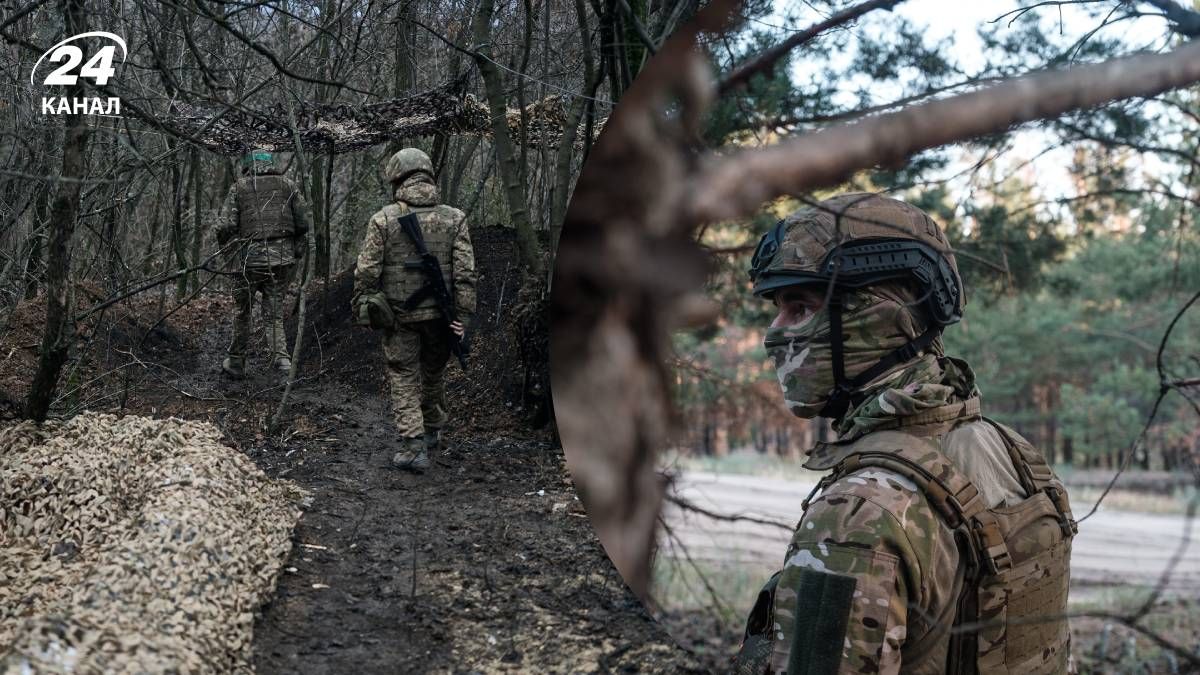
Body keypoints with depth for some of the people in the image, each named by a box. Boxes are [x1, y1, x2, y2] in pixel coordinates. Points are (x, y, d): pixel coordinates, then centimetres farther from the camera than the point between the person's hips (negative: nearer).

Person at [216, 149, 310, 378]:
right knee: (274, 311, 9)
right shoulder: (288, 185, 10)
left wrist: (226, 243, 17)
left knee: (243, 311, 15)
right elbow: (303, 224, 3)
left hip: (250, 258, -1)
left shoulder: (239, 188, 5)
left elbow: (226, 227, -3)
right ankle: (280, 356, -11)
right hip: (283, 258, 1)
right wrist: (299, 251, 14)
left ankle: (236, 362, 23)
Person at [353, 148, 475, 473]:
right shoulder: (454, 218, -3)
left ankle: (413, 447, -2)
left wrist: (361, 305, 6)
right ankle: (432, 431, 39)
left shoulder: (384, 219, -8)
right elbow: (465, 272, -7)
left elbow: (367, 270, -8)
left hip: (398, 315, -2)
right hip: (439, 313, 2)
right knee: (433, 373, 21)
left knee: (404, 379, 6)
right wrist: (463, 317, -4)